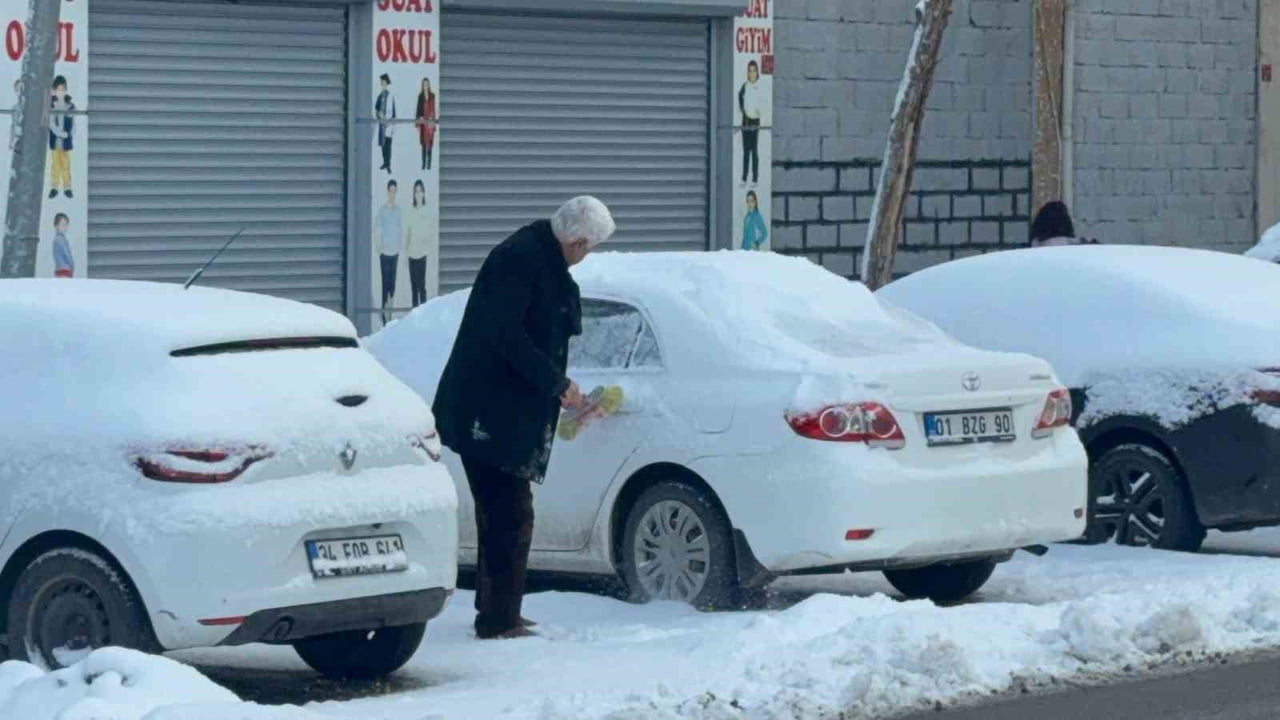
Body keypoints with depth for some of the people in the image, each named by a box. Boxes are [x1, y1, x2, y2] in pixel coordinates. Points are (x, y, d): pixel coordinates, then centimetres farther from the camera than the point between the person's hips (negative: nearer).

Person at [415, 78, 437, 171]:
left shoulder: (432, 96, 2)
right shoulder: (420, 96, 5)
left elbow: (433, 109, 3)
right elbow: (418, 109, 5)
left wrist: (432, 119, -5)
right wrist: (418, 121, 0)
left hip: (430, 123, -1)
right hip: (423, 122, 1)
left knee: (430, 143, -1)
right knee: (424, 143, 3)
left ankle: (429, 164, 3)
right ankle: (424, 163, 6)